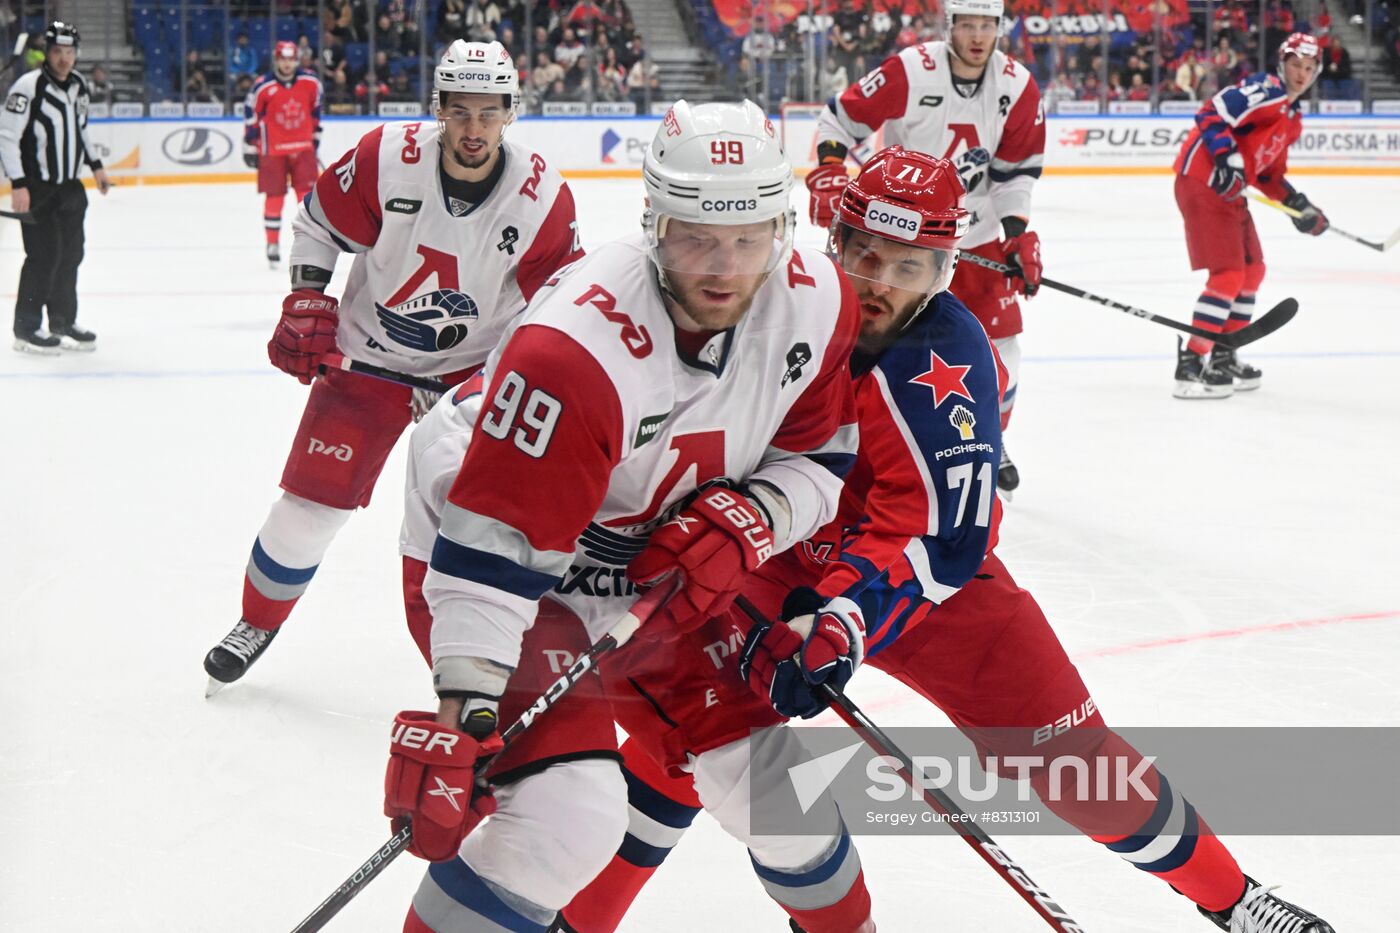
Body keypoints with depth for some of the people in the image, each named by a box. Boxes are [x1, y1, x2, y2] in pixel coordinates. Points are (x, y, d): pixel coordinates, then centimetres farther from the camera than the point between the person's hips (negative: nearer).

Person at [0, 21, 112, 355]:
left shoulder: (79, 85, 7)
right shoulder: (28, 86, -17)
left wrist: (95, 165, 21)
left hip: (70, 186, 8)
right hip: (36, 187, -8)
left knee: (71, 254, 11)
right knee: (44, 255, -10)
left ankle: (64, 323, 24)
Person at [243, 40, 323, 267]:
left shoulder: (311, 82, -2)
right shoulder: (263, 87, -13)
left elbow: (316, 110, 13)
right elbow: (251, 116, -4)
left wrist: (315, 137, 18)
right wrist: (250, 147, -1)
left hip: (303, 147, 3)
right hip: (273, 150, -3)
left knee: (307, 195, -2)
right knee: (274, 197, 3)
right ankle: (272, 244, 14)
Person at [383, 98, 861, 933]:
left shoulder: (816, 300, -15)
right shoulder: (576, 351, -35)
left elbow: (820, 456, -1)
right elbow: (490, 545, -33)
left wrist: (747, 522, -22)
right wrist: (460, 714, -37)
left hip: (665, 558, 7)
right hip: (517, 559, -7)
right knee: (572, 812, -20)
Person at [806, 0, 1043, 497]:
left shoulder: (1017, 87, -7)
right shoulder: (909, 71, -20)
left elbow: (1016, 167, 2)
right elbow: (841, 117, -11)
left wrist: (1019, 233, -5)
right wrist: (828, 176, -22)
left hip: (976, 232, 4)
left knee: (999, 343, 2)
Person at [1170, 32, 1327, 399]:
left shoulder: (1292, 118, 19)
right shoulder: (1266, 91, -12)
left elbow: (1270, 172, 25)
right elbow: (1211, 115, -22)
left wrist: (1299, 205, 16)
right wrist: (1227, 158, -32)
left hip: (1229, 192, 11)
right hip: (1202, 182, -11)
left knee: (1252, 270, 17)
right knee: (1229, 273, -16)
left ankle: (1222, 356, 27)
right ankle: (1190, 366, -15)